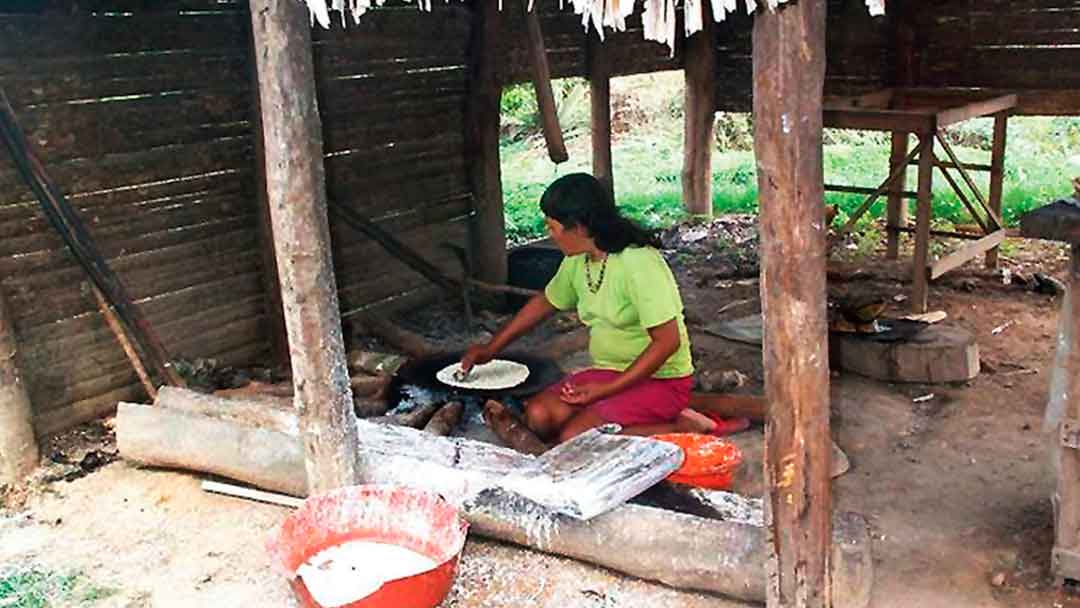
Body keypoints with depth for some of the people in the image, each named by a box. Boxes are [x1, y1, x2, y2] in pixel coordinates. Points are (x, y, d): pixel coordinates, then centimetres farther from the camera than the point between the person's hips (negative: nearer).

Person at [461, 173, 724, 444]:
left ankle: (681, 427, -11)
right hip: (611, 372, 8)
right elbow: (544, 303, 21)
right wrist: (490, 348, 22)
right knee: (537, 415, -13)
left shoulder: (638, 262, -23)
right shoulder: (577, 262, 3)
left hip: (660, 379, -7)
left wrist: (607, 389, -24)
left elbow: (668, 341, -24)